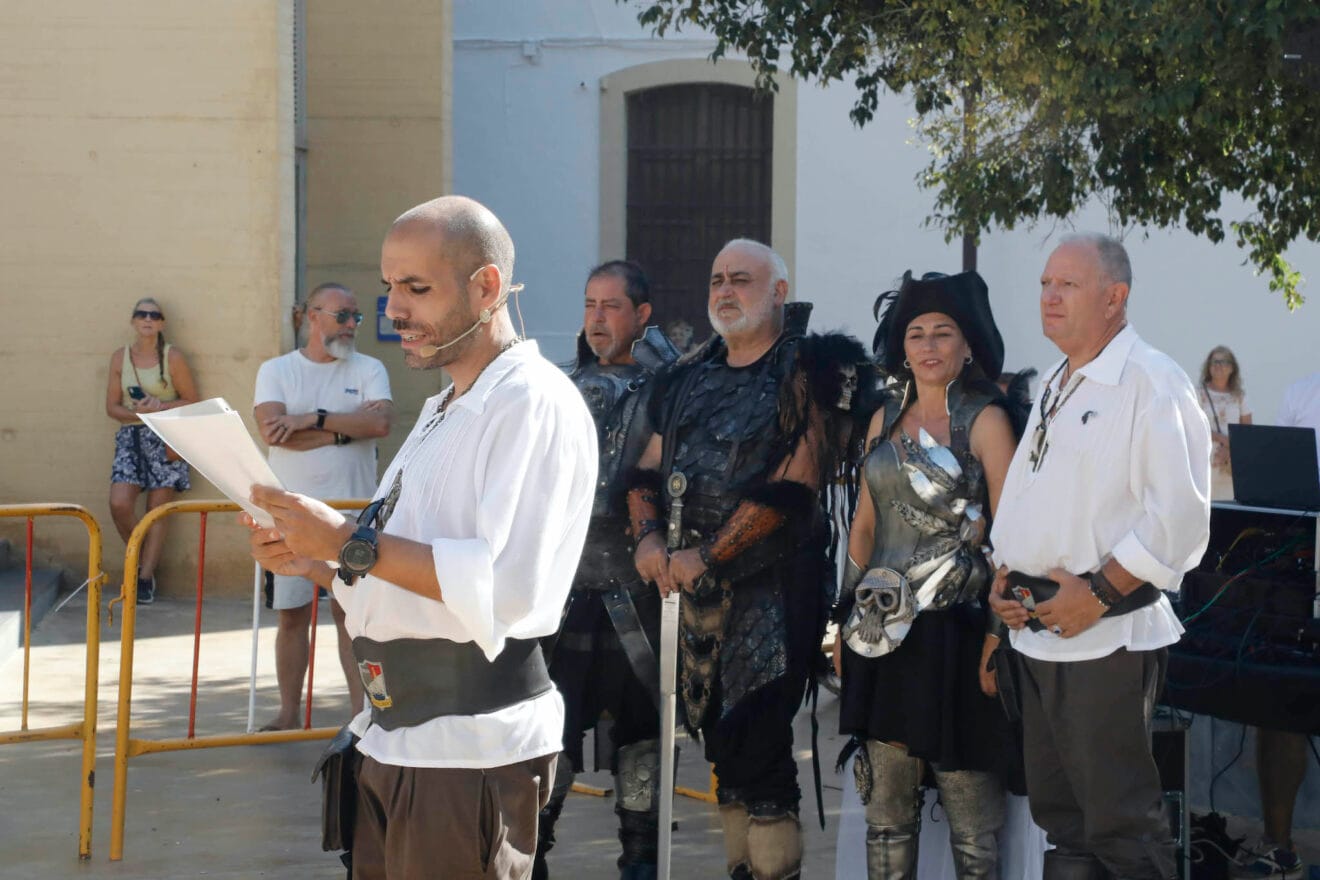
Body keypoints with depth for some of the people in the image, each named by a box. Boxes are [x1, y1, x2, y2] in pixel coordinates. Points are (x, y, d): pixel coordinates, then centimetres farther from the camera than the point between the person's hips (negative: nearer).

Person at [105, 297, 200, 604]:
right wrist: (138, 413, -12)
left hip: (165, 439, -2)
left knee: (157, 509, -2)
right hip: (130, 437, 2)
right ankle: (142, 560, 11)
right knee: (119, 504, -12)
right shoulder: (120, 358, 7)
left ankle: (146, 577, 4)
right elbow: (112, 406, 8)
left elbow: (192, 401, 2)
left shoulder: (173, 357, -1)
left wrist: (161, 406, -14)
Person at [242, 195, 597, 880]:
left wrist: (351, 542, -21)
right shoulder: (443, 412, 20)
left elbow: (506, 587, -24)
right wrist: (317, 564, 6)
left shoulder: (537, 404, -11)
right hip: (391, 741, 9)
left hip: (471, 752, -9)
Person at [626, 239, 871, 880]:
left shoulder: (806, 371, -6)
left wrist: (707, 557, -14)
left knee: (758, 748, -11)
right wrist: (648, 537, -4)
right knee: (722, 746, 11)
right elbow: (649, 469, 17)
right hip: (697, 588, 7)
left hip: (772, 586, -7)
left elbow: (793, 481, -15)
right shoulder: (691, 376, 16)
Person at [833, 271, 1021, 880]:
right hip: (883, 626, 6)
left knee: (969, 812, -2)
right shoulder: (886, 419, 14)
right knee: (885, 804, 8)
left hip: (952, 625, -5)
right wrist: (846, 620, 14)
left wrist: (999, 637, -15)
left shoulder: (985, 420, -3)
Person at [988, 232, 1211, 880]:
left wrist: (1099, 592, -19)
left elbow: (1179, 514, -18)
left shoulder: (1152, 384, -11)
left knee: (1119, 825, -5)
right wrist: (1004, 572, 9)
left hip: (1104, 634, -9)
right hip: (1036, 632, 9)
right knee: (1059, 810, 16)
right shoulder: (1054, 387, 17)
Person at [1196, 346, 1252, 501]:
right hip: (1207, 462, -3)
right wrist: (1223, 439, -17)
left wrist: (1229, 449, -8)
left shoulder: (1239, 397, 12)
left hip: (1233, 464, 3)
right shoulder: (1200, 395, 2)